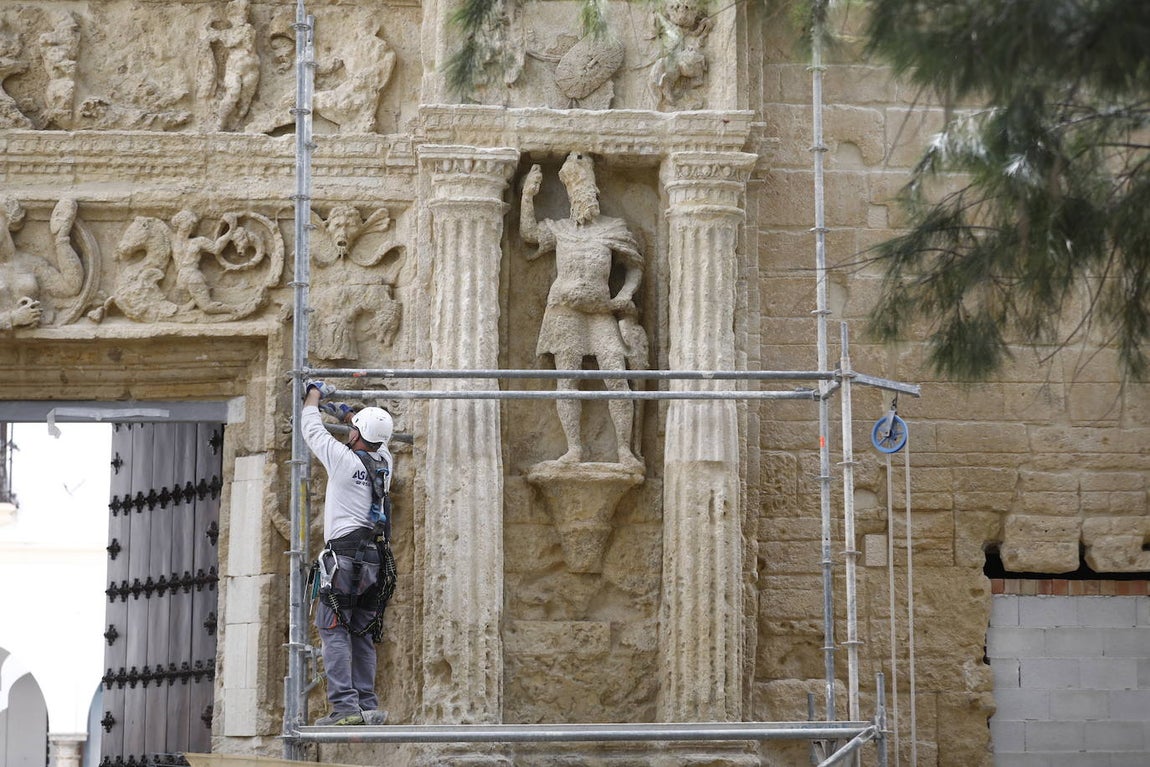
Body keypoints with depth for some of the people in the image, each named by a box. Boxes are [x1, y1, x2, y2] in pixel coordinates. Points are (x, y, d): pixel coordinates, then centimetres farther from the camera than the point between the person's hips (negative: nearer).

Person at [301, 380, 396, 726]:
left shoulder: (344, 458, -7)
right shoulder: (384, 462, 10)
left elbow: (311, 428, 8)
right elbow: (375, 437, 35)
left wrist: (314, 392, 26)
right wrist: (344, 412, 46)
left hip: (343, 555, -7)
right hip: (376, 559, 7)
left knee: (334, 631, -8)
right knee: (363, 635, 9)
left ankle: (345, 705, -18)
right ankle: (368, 707, 6)